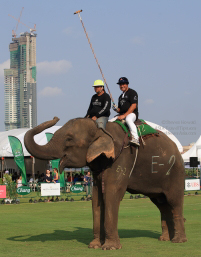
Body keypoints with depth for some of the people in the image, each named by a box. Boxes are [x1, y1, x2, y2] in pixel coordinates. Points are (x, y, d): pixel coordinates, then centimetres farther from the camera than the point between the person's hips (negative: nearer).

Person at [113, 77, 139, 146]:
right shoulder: (121, 96, 24)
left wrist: (124, 115, -19)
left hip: (132, 113, -8)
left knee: (128, 119, -42)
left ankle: (135, 138, -52)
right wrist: (116, 109, 0)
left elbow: (134, 106, -12)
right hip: (122, 115, 8)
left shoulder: (132, 92, -1)